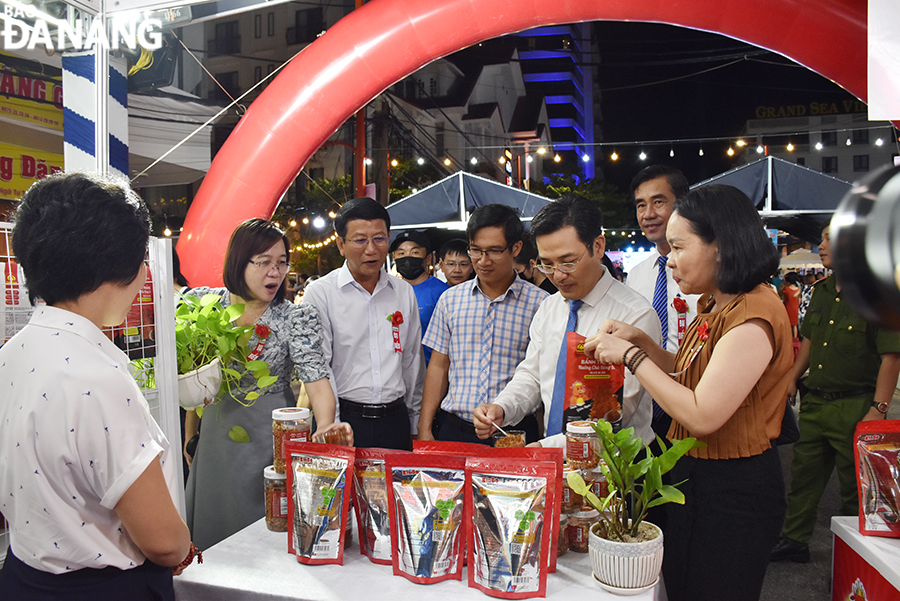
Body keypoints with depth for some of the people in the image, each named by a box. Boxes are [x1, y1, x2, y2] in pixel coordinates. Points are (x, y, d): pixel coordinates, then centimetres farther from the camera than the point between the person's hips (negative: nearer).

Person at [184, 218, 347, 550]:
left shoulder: (298, 318, -11)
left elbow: (316, 379, -22)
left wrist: (325, 426, -40)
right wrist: (190, 433, 8)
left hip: (270, 437, -3)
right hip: (215, 434, 4)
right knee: (210, 530, 19)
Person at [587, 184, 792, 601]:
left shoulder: (753, 316, -24)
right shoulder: (716, 306, 6)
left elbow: (702, 416, -28)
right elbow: (687, 372, 18)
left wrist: (632, 357, -20)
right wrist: (639, 339, 3)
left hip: (733, 491, -9)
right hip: (693, 473, 9)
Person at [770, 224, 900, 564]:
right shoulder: (822, 291, 10)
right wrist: (792, 379, 15)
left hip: (855, 406, -7)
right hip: (815, 402, 7)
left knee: (855, 488, 7)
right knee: (804, 476, 14)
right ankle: (794, 541, 27)